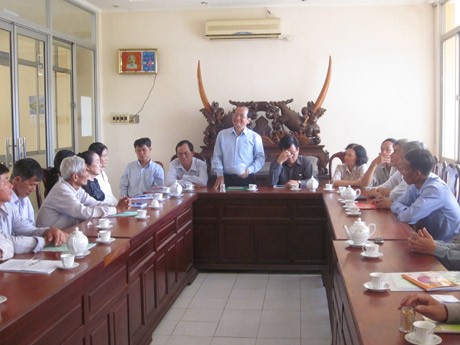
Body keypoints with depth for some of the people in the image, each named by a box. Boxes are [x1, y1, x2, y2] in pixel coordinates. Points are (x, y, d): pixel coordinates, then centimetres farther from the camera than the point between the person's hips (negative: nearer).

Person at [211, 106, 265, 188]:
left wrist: (250, 170, -11)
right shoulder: (222, 134, 7)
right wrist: (220, 175, -2)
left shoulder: (255, 137, 2)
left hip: (247, 179, -1)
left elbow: (260, 158, 4)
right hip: (227, 178, 1)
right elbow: (216, 157, 8)